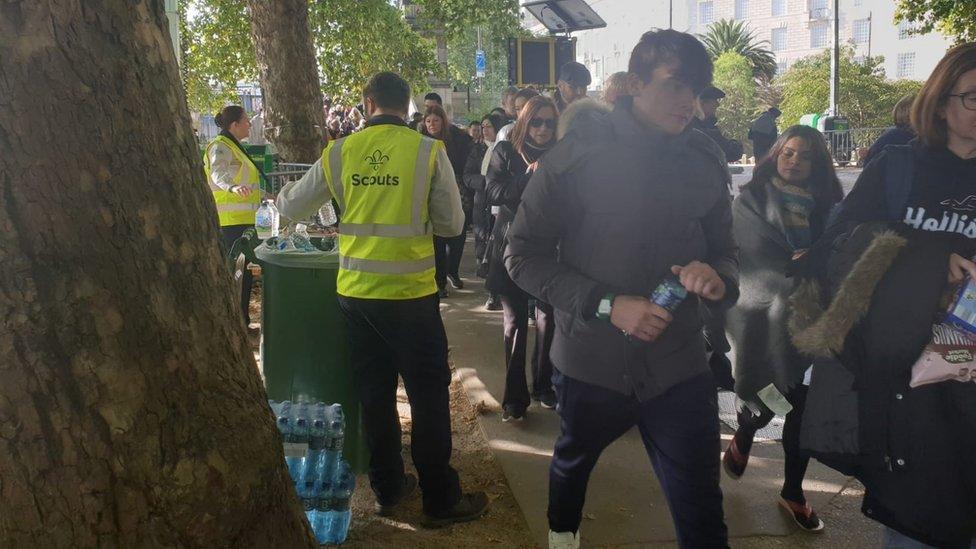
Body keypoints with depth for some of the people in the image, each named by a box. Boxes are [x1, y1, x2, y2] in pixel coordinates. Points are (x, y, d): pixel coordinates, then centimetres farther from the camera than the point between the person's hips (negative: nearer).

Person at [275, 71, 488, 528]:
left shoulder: (339, 152, 1)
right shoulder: (429, 151, -7)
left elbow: (292, 208, 12)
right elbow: (452, 223, -2)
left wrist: (282, 193, 35)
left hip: (355, 292, 4)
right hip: (410, 293, -3)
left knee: (375, 394, 16)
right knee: (429, 395, 8)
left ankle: (387, 489, 30)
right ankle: (440, 500, 17)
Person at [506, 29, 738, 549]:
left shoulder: (706, 160, -2)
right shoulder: (577, 153, -12)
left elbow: (723, 248, 9)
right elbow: (523, 254, -10)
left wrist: (717, 277, -16)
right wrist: (607, 305, -22)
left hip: (678, 364, 1)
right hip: (590, 359, -1)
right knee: (573, 462, 27)